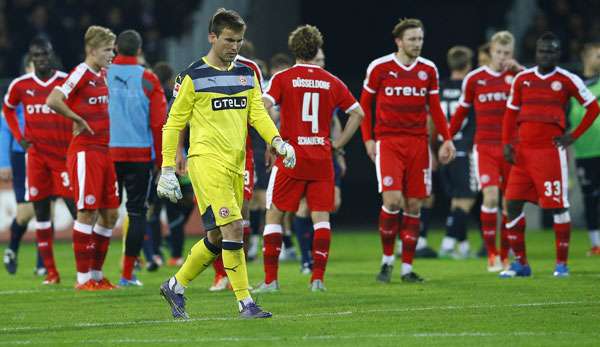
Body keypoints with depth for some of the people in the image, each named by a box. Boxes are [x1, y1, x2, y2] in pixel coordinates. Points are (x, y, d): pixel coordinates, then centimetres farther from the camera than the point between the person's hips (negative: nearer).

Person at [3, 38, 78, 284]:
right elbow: (8, 109, 23)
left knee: (74, 206, -9)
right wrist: (19, 136, 9)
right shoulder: (21, 86, 3)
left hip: (65, 153, -3)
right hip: (36, 155, 3)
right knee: (41, 211, 2)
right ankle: (51, 272, 7)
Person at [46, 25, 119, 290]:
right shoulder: (81, 74, -13)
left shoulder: (103, 74, 13)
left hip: (104, 152, 9)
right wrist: (78, 120, -16)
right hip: (84, 152, -8)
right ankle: (83, 278, -1)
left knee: (110, 213, 9)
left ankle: (96, 273, 18)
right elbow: (53, 101, -24)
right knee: (88, 212, -7)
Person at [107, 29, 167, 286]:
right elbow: (159, 122, -3)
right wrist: (161, 159, 6)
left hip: (107, 153, 1)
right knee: (137, 213, 5)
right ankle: (128, 274, 1)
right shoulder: (148, 80, -2)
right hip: (141, 155, -1)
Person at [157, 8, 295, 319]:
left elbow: (258, 113, 8)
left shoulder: (246, 75, 14)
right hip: (207, 161, -7)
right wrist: (167, 169, -3)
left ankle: (175, 287, 28)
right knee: (232, 227, -16)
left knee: (217, 239, 10)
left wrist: (278, 142, -12)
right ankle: (245, 303, -14)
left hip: (235, 165, 7)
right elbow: (173, 124, 1)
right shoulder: (193, 77, -3)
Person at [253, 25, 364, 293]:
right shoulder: (331, 82, 7)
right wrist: (338, 143, 11)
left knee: (274, 215, 6)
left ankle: (270, 279, 2)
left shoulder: (283, 78, -2)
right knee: (321, 216, 6)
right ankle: (318, 278, -1)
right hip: (322, 158, 2)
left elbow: (263, 108, -16)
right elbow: (357, 113, 7)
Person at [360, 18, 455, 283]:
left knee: (413, 206, 3)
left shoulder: (429, 70, 7)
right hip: (388, 142, -3)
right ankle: (387, 260, 3)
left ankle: (407, 268, 10)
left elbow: (434, 108, 14)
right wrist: (368, 139, 0)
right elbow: (365, 105, 7)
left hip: (418, 142, 3)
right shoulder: (379, 68, -2)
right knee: (392, 200, -17)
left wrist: (447, 139, 3)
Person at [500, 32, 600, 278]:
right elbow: (511, 113, 17)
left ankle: (562, 263, 4)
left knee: (558, 207, -4)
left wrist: (574, 136, 0)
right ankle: (520, 263, 10)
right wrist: (507, 143, 6)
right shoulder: (522, 79, 11)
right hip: (523, 151, 4)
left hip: (551, 151, -4)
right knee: (513, 204, 0)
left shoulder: (567, 80, 0)